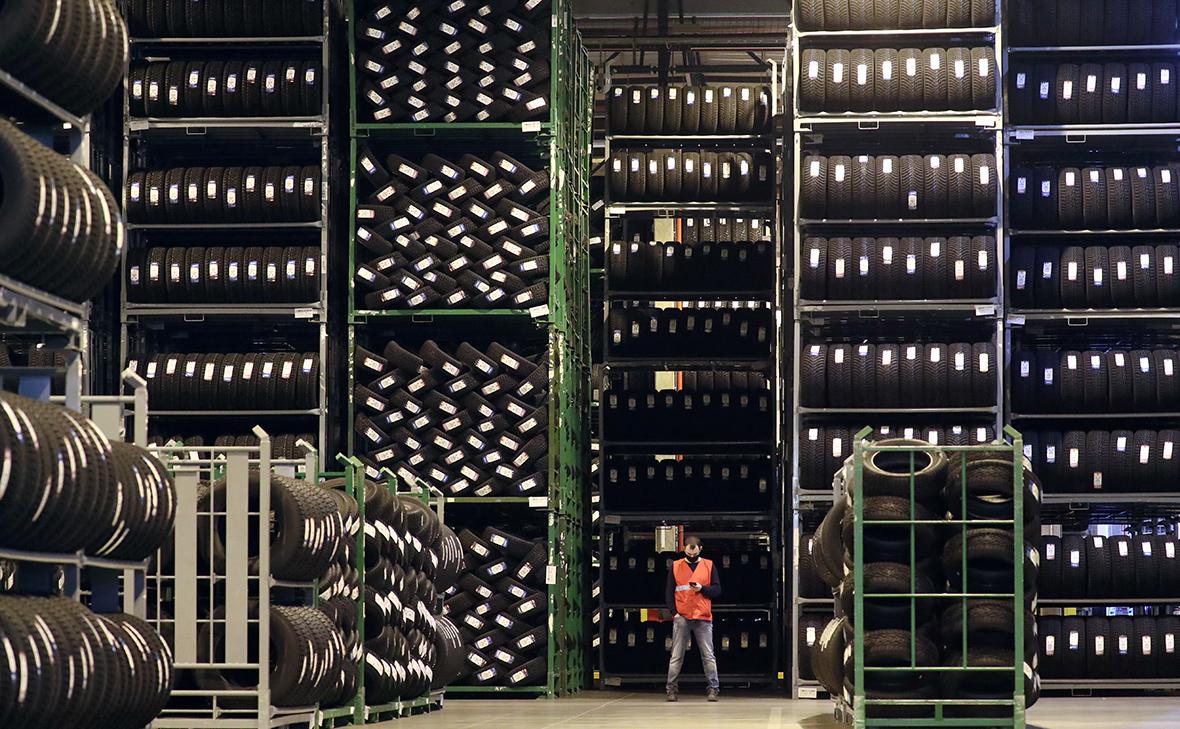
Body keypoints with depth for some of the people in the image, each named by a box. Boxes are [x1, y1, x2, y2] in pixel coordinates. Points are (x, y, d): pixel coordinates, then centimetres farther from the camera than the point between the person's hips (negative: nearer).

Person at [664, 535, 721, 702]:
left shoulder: (709, 566, 8)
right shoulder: (676, 566, 8)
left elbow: (717, 590, 6)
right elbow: (669, 592, 8)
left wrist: (702, 588, -12)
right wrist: (673, 611, -4)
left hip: (703, 618, 0)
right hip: (681, 618, 0)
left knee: (708, 656, -1)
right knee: (677, 656, 1)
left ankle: (712, 688, 2)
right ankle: (672, 688, 4)